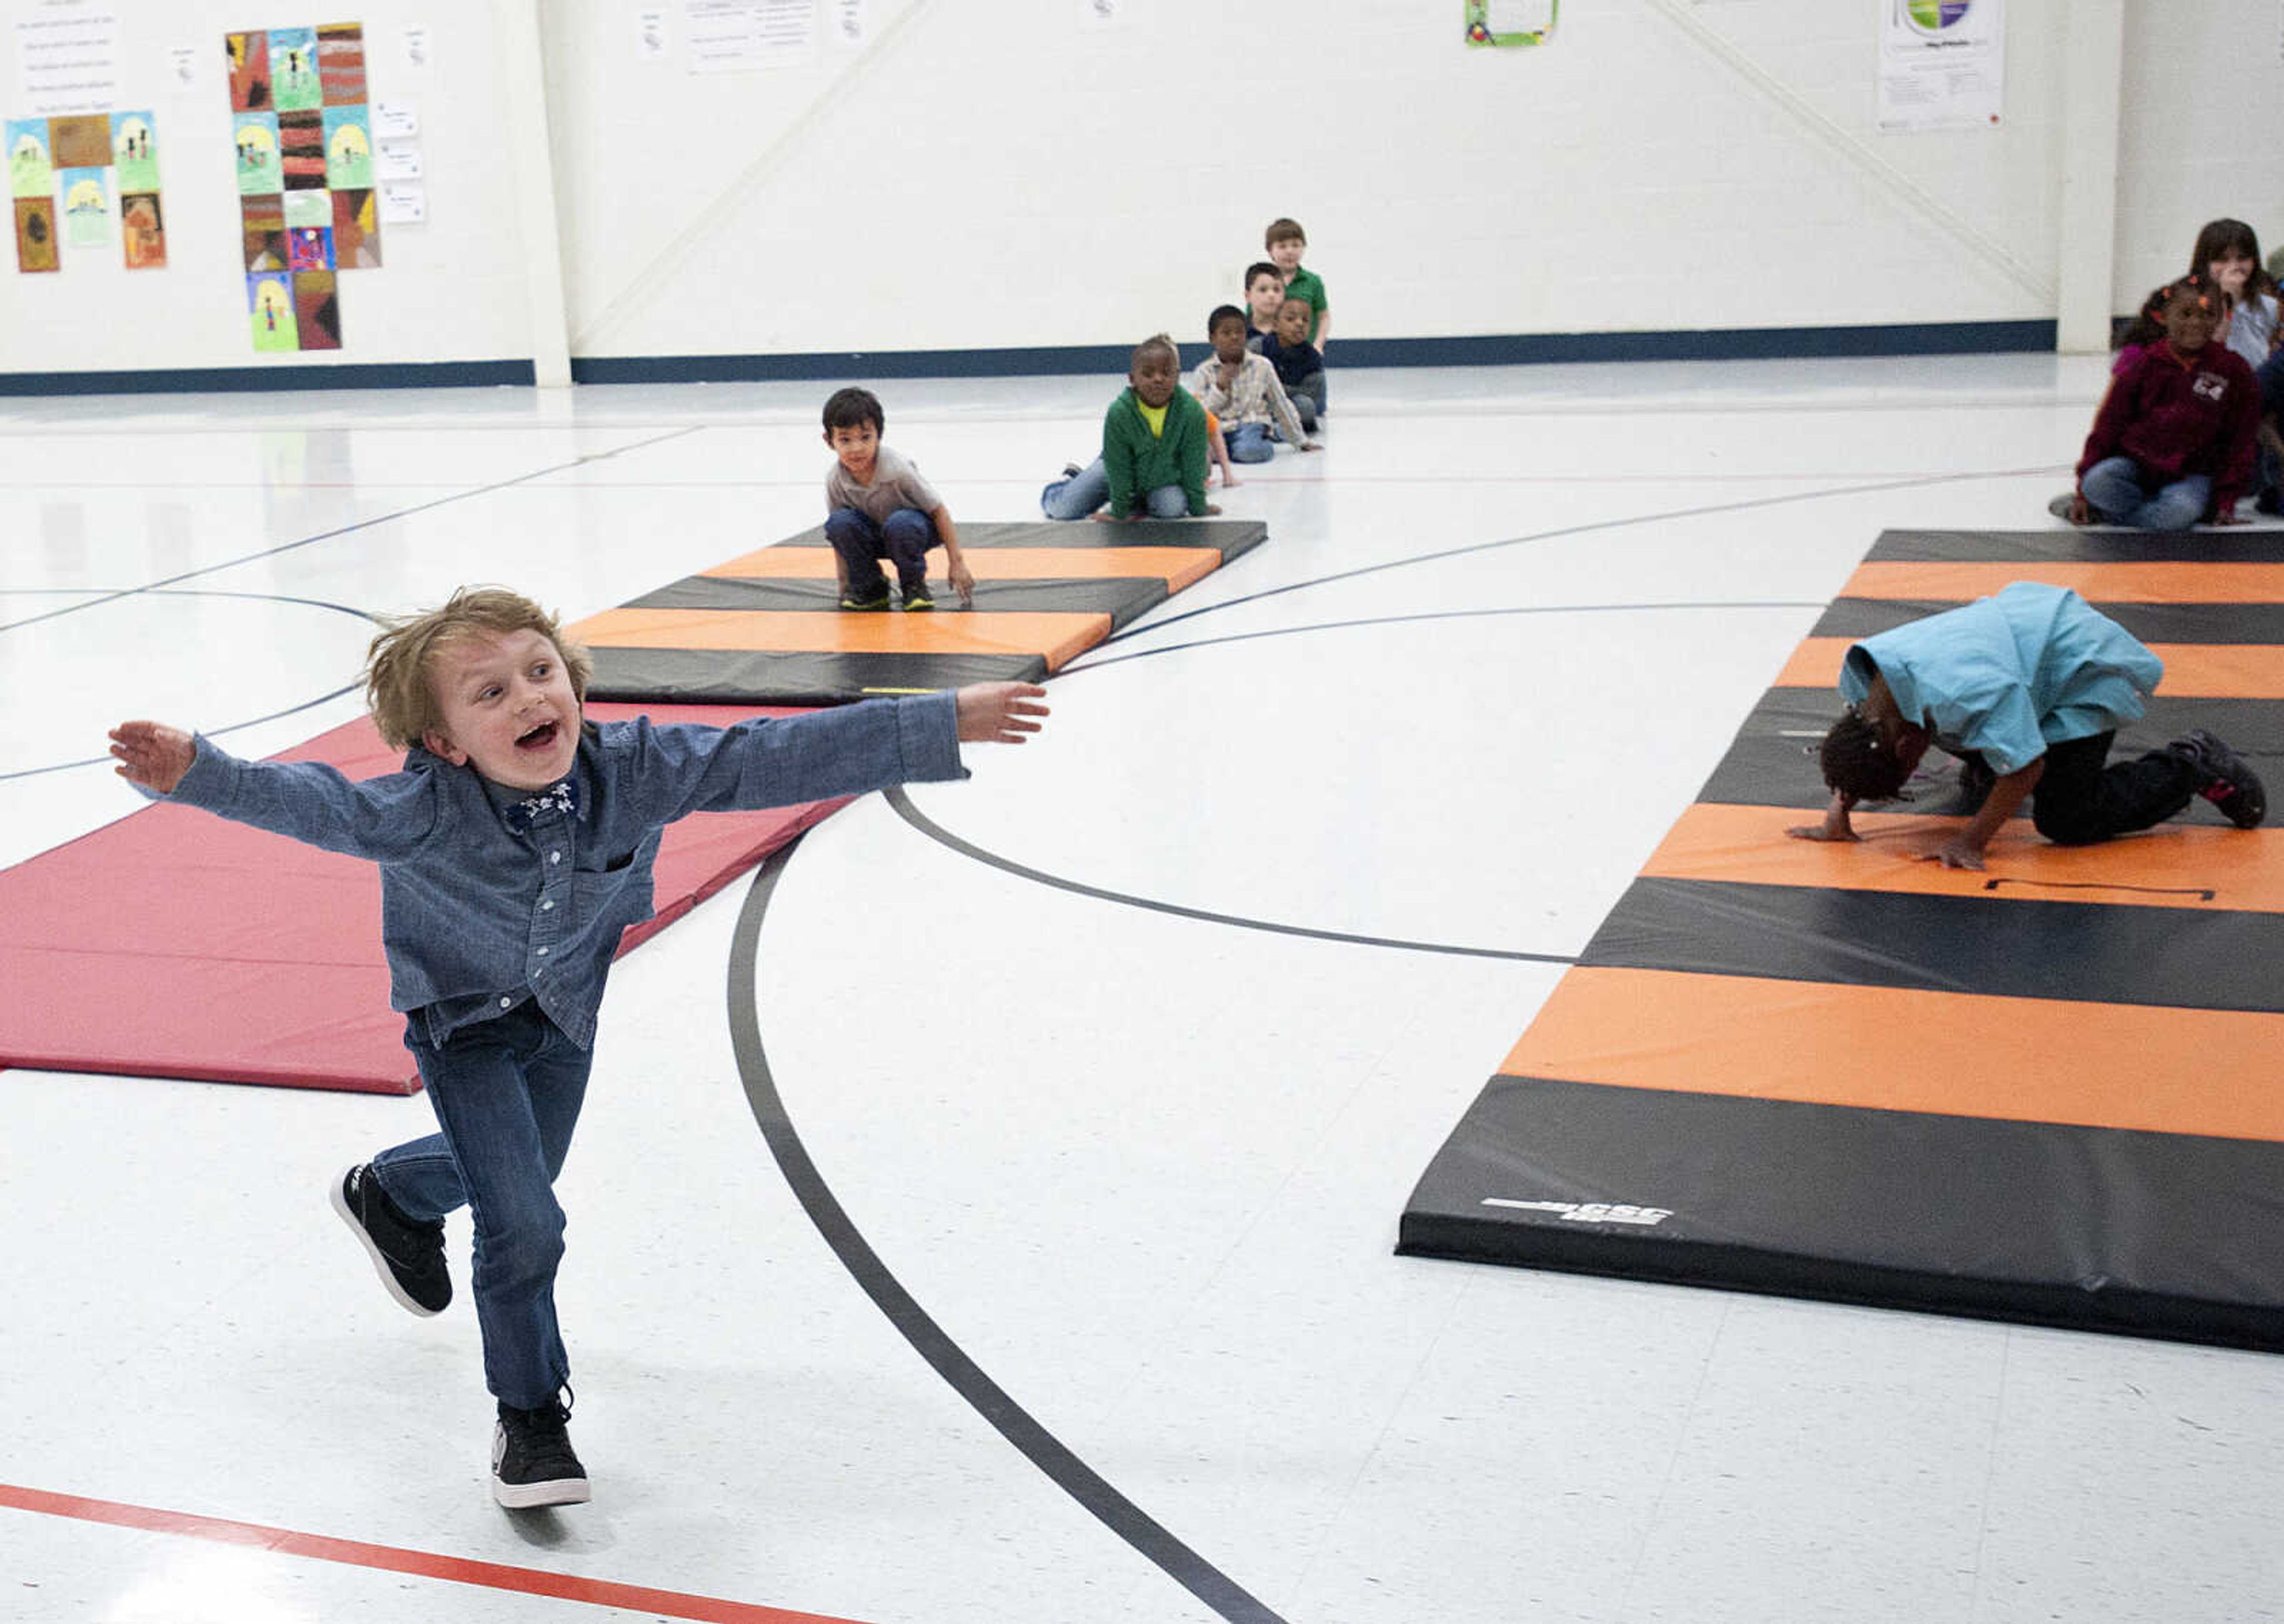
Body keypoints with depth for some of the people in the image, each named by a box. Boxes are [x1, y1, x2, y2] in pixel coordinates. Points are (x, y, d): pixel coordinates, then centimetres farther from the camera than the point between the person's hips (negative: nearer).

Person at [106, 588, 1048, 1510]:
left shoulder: (634, 769, -30)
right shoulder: (426, 811, -36)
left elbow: (777, 759, -31)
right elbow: (316, 804, -47)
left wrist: (946, 725, -34)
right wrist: (193, 773, -67)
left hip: (566, 1008, 5)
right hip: (464, 1020, -4)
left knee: (521, 1174, 26)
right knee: (523, 1225, -12)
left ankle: (390, 1196, 59)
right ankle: (530, 1419, 10)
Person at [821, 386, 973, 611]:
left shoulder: (897, 469, -28)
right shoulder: (835, 482, -18)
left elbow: (938, 510, -20)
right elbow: (839, 539, -5)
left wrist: (957, 562, -21)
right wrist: (844, 586, -7)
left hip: (915, 528, -3)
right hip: (873, 538, 3)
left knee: (900, 524, -38)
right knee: (839, 523, -26)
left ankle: (914, 586, -10)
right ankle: (871, 588, -5)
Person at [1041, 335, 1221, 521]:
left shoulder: (1192, 411, -28)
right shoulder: (1119, 413, -31)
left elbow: (1194, 462, -17)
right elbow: (1119, 468, -23)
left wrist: (1198, 506, -14)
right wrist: (1119, 512, -18)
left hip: (1166, 474, 1)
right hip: (1122, 471, -1)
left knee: (1173, 509, -27)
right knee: (1063, 510, -5)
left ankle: (1141, 502, 9)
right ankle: (1071, 478, 33)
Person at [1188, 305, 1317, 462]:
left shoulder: (1261, 366, 6)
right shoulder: (1204, 372, 4)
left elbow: (1281, 405, 14)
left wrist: (1301, 441, 17)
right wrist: (1219, 388, -12)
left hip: (1250, 425, -2)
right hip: (1219, 429, 2)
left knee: (1248, 451, -37)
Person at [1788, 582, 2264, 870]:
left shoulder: (1967, 692, -41)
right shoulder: (1861, 675, -17)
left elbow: (2026, 766, -31)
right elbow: (1854, 753, 4)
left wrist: (1970, 839, -26)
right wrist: (1839, 812, -6)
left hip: (2086, 663, -8)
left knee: (2065, 820, -9)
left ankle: (2194, 766, 4)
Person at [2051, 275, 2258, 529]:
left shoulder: (2234, 370, 0)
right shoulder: (2144, 364, 0)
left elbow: (2239, 443, 4)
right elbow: (2108, 426, 3)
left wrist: (2226, 500, -1)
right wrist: (2084, 478, -3)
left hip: (2191, 475, -1)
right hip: (2135, 463, 1)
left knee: (2181, 511, -35)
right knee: (2098, 484, -32)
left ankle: (2099, 513, -16)